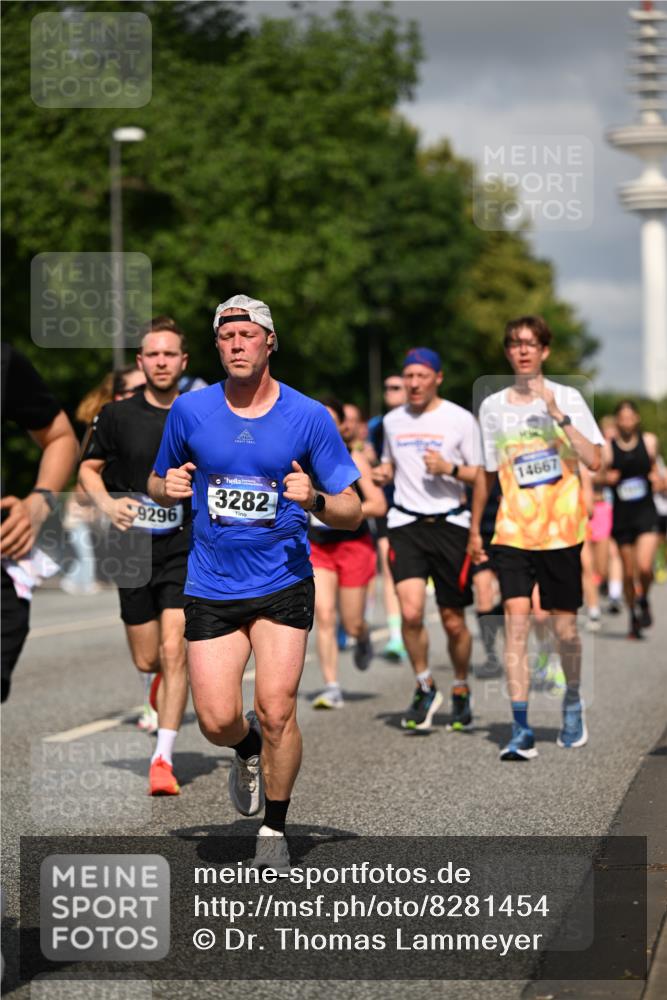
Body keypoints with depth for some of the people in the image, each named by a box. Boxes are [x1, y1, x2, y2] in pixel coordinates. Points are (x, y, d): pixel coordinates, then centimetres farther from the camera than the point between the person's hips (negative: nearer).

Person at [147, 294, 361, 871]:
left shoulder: (309, 417, -4)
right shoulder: (190, 411, 1)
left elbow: (352, 513, -1)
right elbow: (160, 484, 16)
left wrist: (314, 500, -22)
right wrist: (169, 487, -8)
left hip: (283, 584, -2)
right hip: (211, 587, 2)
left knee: (275, 710, -13)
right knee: (217, 722, -5)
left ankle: (276, 830, 9)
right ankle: (249, 751, 33)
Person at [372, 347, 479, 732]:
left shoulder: (460, 419, -2)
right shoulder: (393, 420, 11)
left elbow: (482, 475, 0)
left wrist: (449, 468, -18)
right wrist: (383, 473, 5)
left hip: (450, 523, -2)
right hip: (406, 523, 2)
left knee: (453, 621, 4)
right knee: (411, 611, -16)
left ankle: (461, 691, 27)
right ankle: (425, 687, 5)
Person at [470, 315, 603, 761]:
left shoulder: (567, 398, -2)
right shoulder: (493, 406, 6)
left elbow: (594, 461, -14)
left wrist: (558, 415, -21)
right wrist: (475, 530, 19)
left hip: (562, 529, -1)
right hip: (513, 532, 1)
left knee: (565, 626, 5)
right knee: (516, 619, -13)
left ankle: (573, 703, 35)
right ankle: (521, 730, -13)